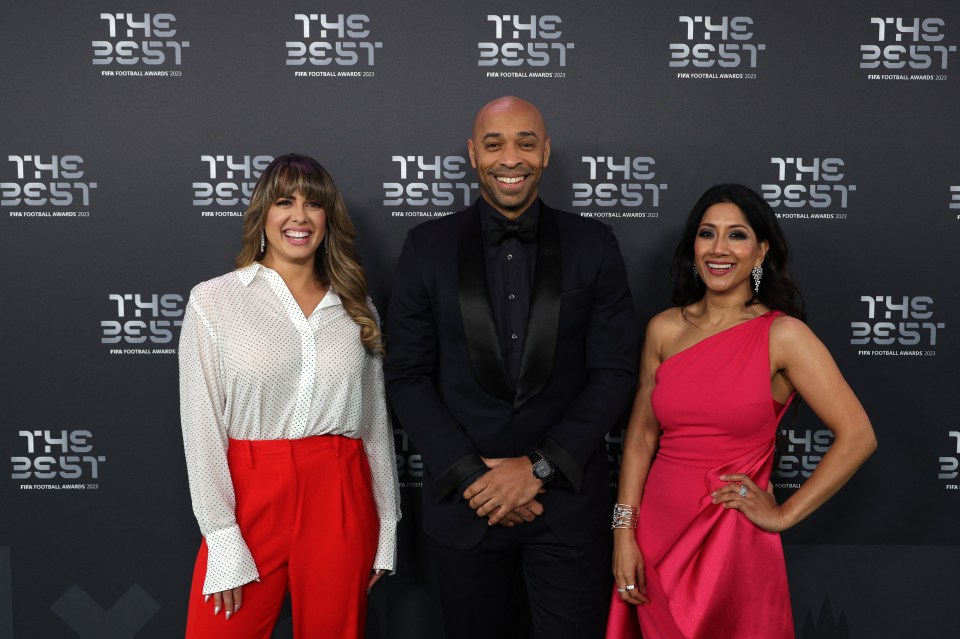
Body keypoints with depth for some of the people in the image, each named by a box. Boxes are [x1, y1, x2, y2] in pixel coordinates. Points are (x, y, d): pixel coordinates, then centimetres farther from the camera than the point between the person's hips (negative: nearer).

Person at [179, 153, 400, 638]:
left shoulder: (356, 307, 8)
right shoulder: (213, 299, -1)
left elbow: (376, 421, 10)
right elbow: (201, 425, -5)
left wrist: (386, 526, 10)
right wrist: (223, 542, -10)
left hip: (341, 504, 2)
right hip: (250, 501, -2)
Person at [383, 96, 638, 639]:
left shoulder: (594, 244, 0)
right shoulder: (428, 247, 1)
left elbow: (616, 371, -3)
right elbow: (407, 374, -1)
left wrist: (539, 467, -11)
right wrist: (470, 476, -10)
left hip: (568, 498, 0)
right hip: (464, 501, 1)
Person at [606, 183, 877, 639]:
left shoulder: (782, 334, -10)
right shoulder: (664, 329, 1)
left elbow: (858, 437, -12)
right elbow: (642, 433, 3)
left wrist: (784, 515, -9)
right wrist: (624, 532, -3)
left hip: (731, 541, -3)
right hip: (656, 532, 4)